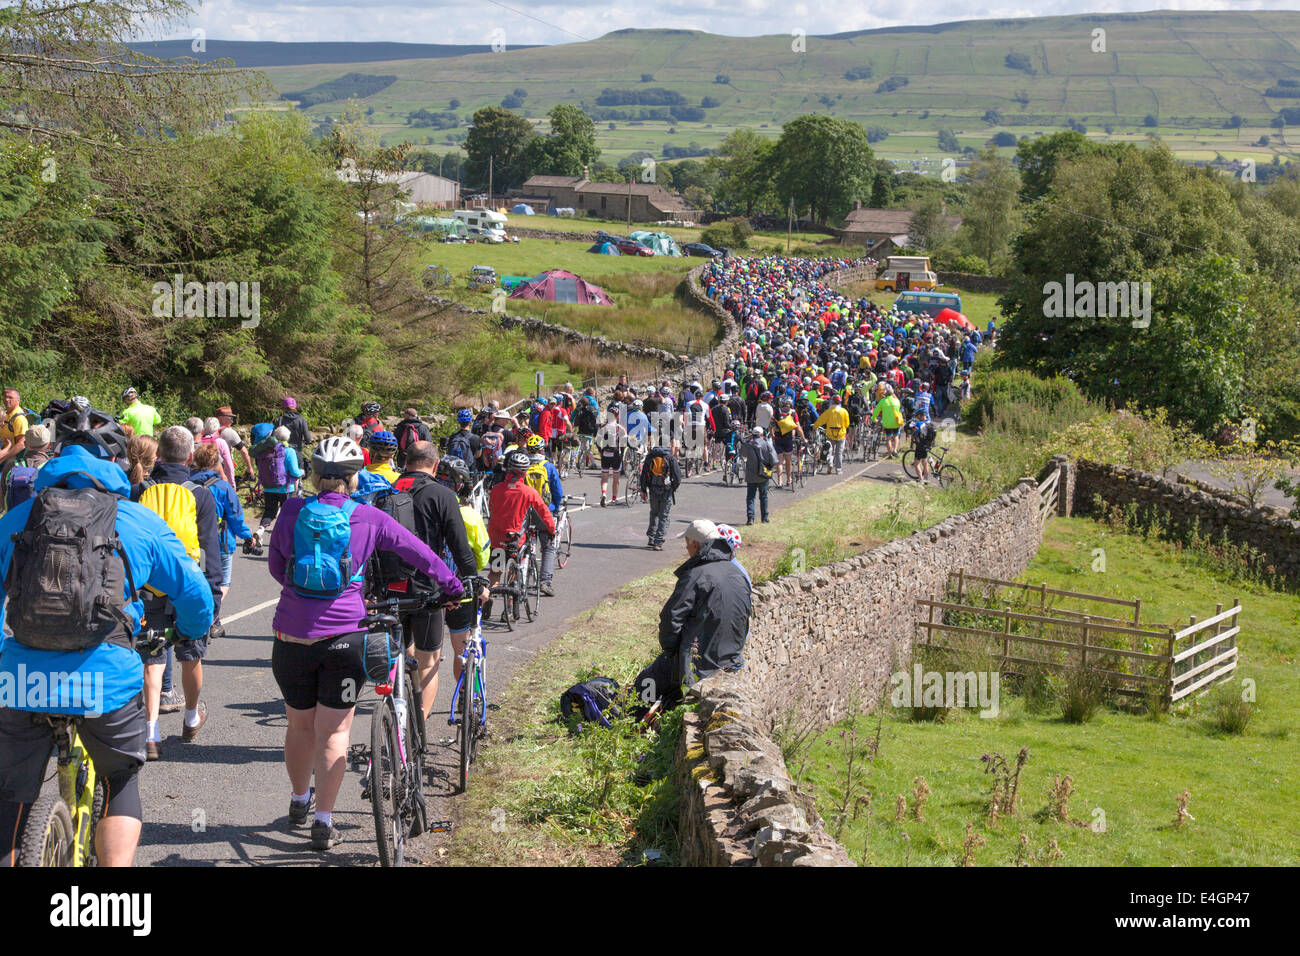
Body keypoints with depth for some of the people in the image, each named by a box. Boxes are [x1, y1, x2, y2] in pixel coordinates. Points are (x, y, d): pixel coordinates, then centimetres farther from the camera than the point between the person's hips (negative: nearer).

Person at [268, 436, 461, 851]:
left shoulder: (293, 512, -1)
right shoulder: (369, 519, -4)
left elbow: (275, 566, 10)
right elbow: (420, 553, 5)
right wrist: (453, 586, 21)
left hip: (293, 635, 2)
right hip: (344, 636, -2)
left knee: (300, 724, 18)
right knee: (334, 731, 6)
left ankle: (300, 802, 37)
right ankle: (324, 823, 5)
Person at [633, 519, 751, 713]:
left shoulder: (696, 575, -18)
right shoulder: (739, 574, 6)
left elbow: (671, 618, -18)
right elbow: (746, 616, 15)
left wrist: (667, 648, 0)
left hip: (699, 660, -8)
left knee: (644, 685, 6)